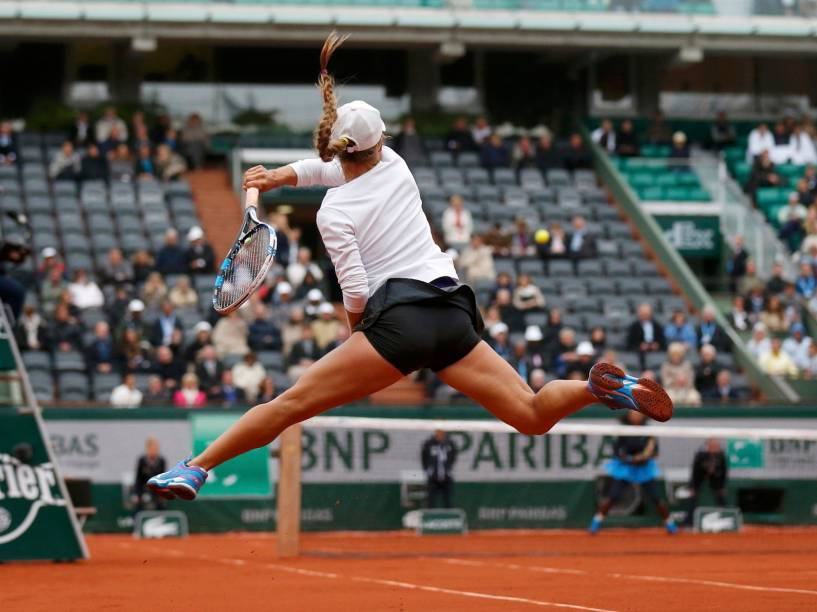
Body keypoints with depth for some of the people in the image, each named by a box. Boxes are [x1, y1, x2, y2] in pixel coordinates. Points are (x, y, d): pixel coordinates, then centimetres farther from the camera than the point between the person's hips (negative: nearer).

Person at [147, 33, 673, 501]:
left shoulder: (334, 214, 2)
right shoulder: (395, 166, 18)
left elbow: (356, 293, -4)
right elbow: (340, 169, 40)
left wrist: (356, 331, 16)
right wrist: (280, 176, 30)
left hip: (400, 321, -5)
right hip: (454, 316, 5)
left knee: (293, 403, -6)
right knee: (534, 416, 5)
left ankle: (196, 469, -15)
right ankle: (601, 386, -20)